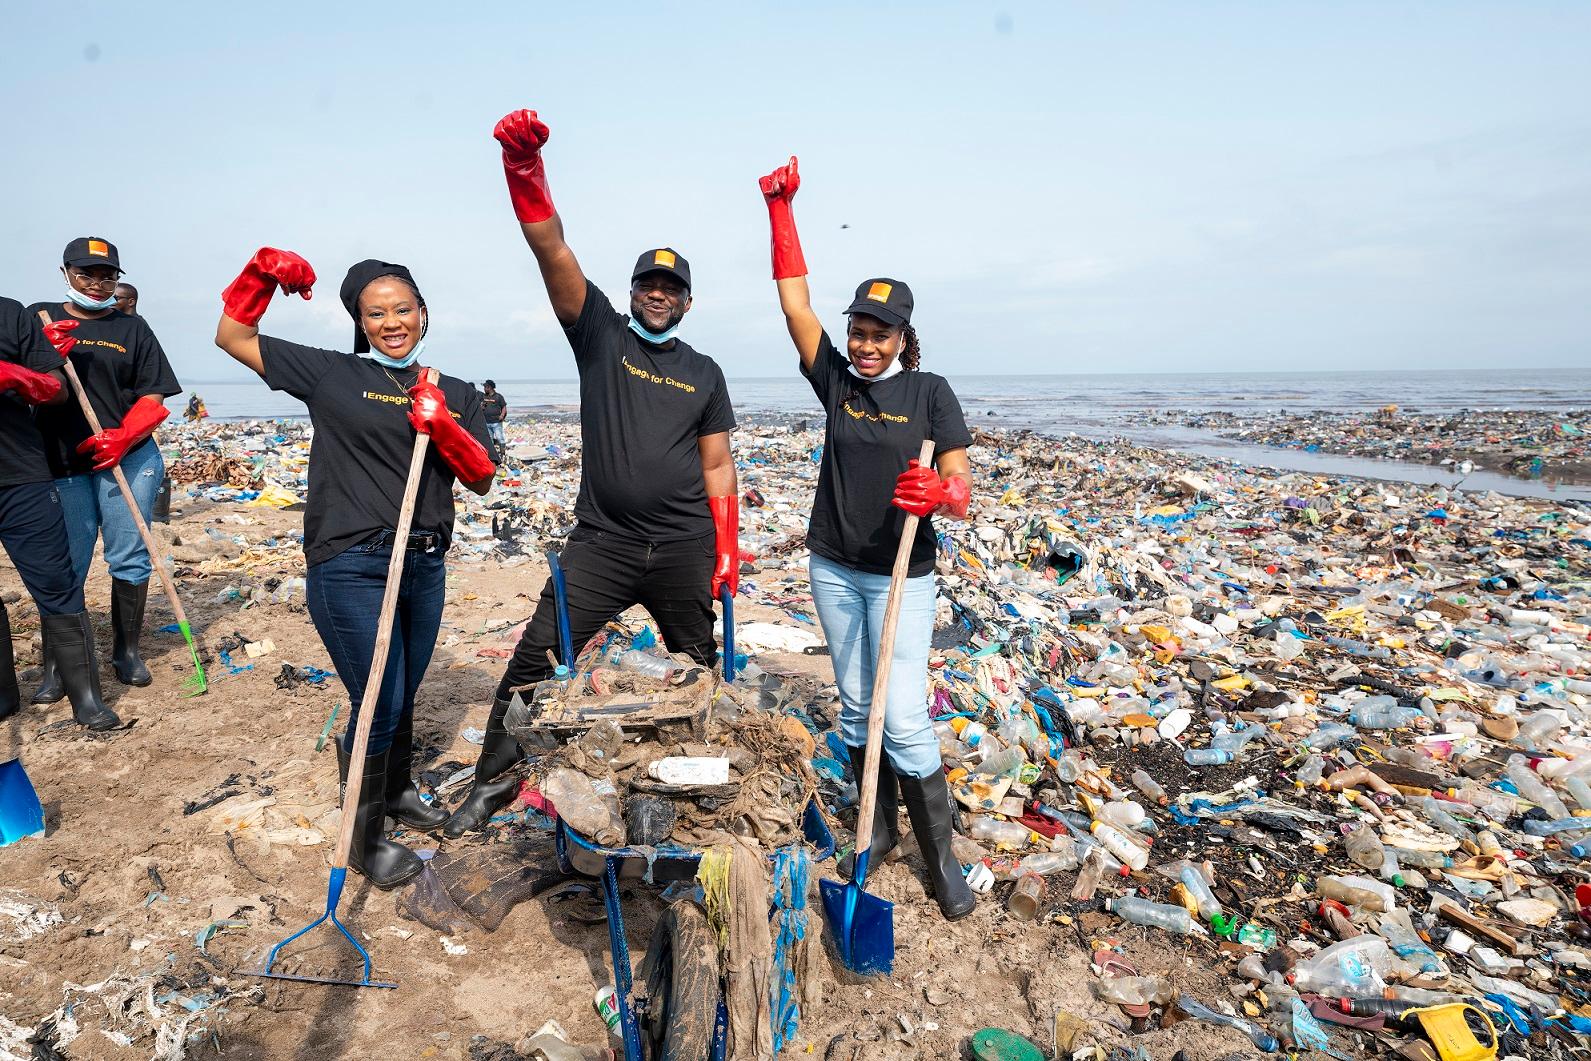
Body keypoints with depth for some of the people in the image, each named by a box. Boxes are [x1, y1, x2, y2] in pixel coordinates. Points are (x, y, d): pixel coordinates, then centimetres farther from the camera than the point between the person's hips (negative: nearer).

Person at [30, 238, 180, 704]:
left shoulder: (132, 327, 10)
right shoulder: (37, 318, 12)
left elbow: (154, 398, 5)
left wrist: (124, 437, -12)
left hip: (128, 457, 0)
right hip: (60, 461, 0)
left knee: (130, 558, 2)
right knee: (64, 567, 2)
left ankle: (127, 653, 14)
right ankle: (55, 667, 10)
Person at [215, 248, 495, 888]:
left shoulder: (457, 396, 9)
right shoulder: (331, 375, 1)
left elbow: (482, 481, 3)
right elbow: (232, 337, 6)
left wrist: (443, 427, -12)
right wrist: (263, 273, -7)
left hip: (426, 567, 4)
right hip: (351, 569, -4)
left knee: (403, 696, 20)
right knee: (379, 705, -1)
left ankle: (397, 792, 46)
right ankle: (363, 841, 20)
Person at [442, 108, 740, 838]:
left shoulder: (704, 373, 9)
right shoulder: (600, 334, 4)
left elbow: (716, 465, 9)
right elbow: (553, 253, -11)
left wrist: (727, 549, 2)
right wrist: (526, 173, -25)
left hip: (684, 550, 2)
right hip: (600, 544, -1)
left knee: (700, 667, 15)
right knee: (535, 657, -4)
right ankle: (496, 775, 16)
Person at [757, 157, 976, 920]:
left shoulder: (930, 392, -7)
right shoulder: (836, 379, 1)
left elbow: (963, 488, -12)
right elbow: (795, 301, -3)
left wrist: (938, 495, -35)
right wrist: (780, 211, -6)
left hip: (900, 575, -4)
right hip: (833, 568, 4)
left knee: (904, 720, -5)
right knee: (855, 707, 13)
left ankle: (940, 857, 11)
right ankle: (879, 829, 30)